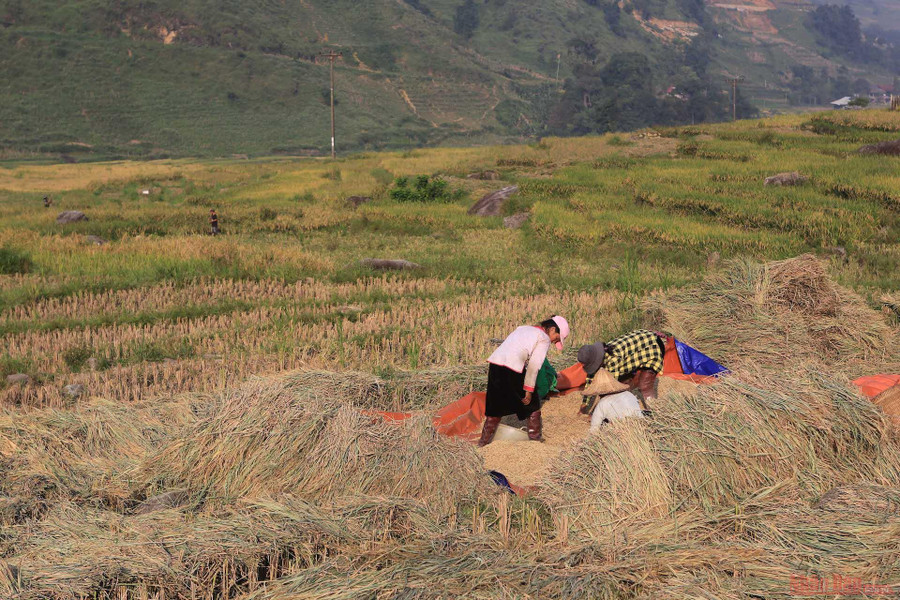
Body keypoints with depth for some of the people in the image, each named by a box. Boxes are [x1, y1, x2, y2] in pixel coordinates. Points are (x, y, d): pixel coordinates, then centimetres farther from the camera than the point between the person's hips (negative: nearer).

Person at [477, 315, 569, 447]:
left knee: (495, 404, 18)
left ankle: (484, 440, 20)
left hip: (494, 363, 7)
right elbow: (534, 366, -6)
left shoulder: (523, 328, 27)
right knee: (532, 403, 14)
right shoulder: (544, 339, 3)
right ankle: (535, 436, 21)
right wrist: (529, 390, -4)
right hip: (513, 369, -7)